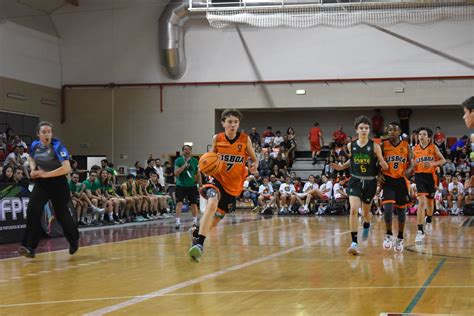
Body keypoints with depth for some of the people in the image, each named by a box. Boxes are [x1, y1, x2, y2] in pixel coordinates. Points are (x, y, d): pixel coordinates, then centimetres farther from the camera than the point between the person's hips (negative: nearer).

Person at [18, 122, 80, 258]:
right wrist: (33, 169, -1)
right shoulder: (34, 145, -3)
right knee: (33, 210, -17)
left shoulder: (57, 146, -18)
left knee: (61, 213, 7)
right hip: (41, 183, 4)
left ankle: (74, 239, 35)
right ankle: (29, 247, -17)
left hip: (58, 183, -4)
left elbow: (67, 168, -26)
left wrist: (45, 174, -24)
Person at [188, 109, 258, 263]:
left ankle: (197, 231, 41)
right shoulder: (217, 139, -5)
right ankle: (199, 244, -32)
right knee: (212, 204, -33)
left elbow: (254, 159, 4)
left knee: (215, 220, 8)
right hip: (218, 180, -2)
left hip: (234, 185, 2)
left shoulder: (245, 139, -7)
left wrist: (254, 166, -19)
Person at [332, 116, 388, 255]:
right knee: (354, 209, -18)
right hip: (355, 181, 0)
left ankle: (366, 226, 53)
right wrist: (342, 166, 5)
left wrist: (384, 165, -24)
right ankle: (354, 243, -16)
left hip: (370, 182, 0)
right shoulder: (351, 145, 0)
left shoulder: (374, 146, -7)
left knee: (365, 211, 16)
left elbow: (383, 164, -2)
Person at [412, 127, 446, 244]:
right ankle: (420, 231, -17)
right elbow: (411, 164, 13)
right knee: (421, 202, -16)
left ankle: (429, 222, 46)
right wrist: (413, 164, -11)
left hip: (431, 176, 1)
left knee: (430, 201, 17)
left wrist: (433, 163, -14)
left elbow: (443, 160, 3)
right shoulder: (414, 149, 3)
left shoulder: (433, 147, 1)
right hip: (420, 176, -1)